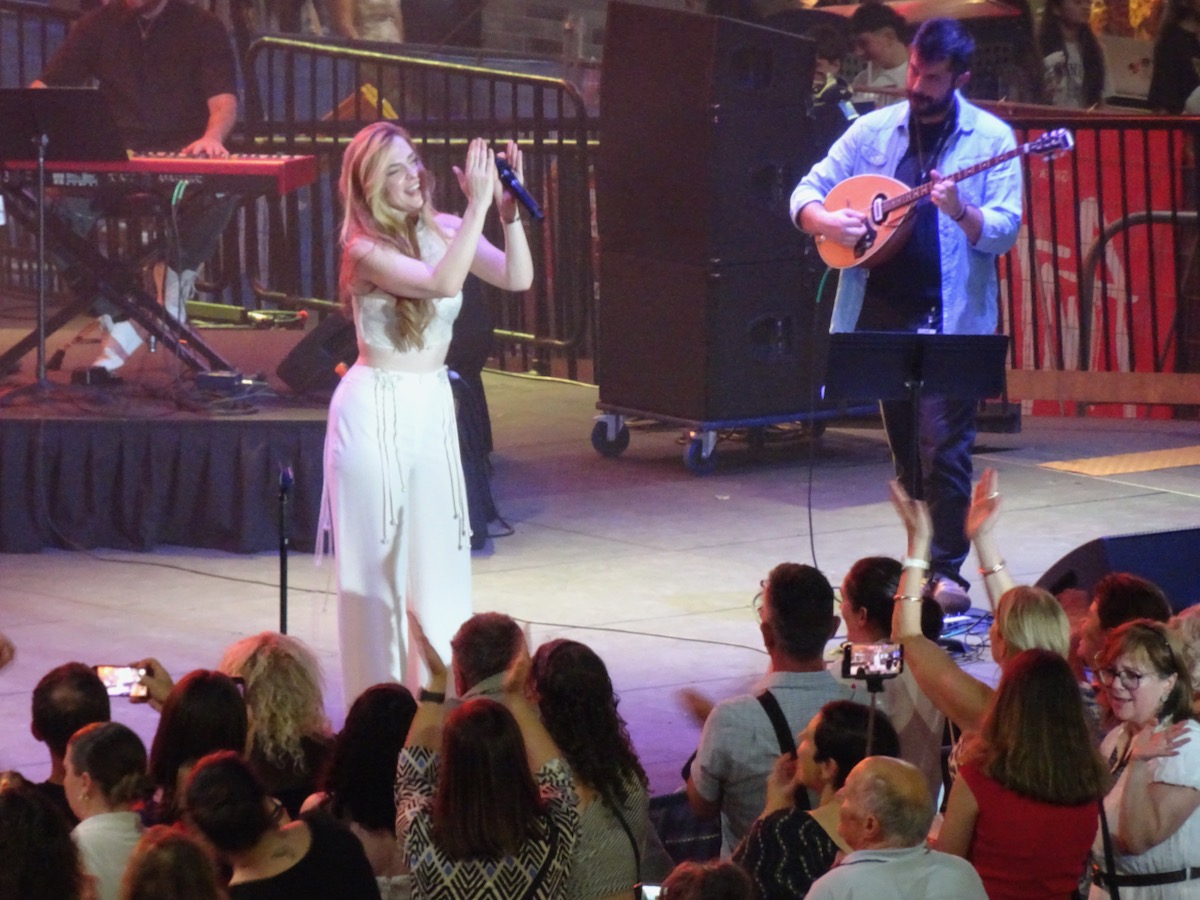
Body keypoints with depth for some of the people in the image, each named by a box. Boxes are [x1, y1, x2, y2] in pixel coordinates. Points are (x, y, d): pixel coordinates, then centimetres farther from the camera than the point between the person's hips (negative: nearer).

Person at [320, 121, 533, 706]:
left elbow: (518, 278, -7)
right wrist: (478, 205, -28)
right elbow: (442, 283, -29)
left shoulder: (443, 230, 2)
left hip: (434, 406, 5)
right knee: (375, 563, 1)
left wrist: (507, 209, -18)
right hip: (375, 410, -5)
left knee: (441, 558, 6)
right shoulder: (364, 248, -14)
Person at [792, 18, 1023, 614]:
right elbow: (806, 194, 9)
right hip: (881, 311, 4)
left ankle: (947, 571, -5)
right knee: (905, 447, 11)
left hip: (951, 319, -4)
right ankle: (920, 561, 21)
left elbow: (1004, 232, -10)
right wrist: (825, 221, -13)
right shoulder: (873, 130, 7)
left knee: (942, 445, -11)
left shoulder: (991, 139, -3)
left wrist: (960, 212, -30)